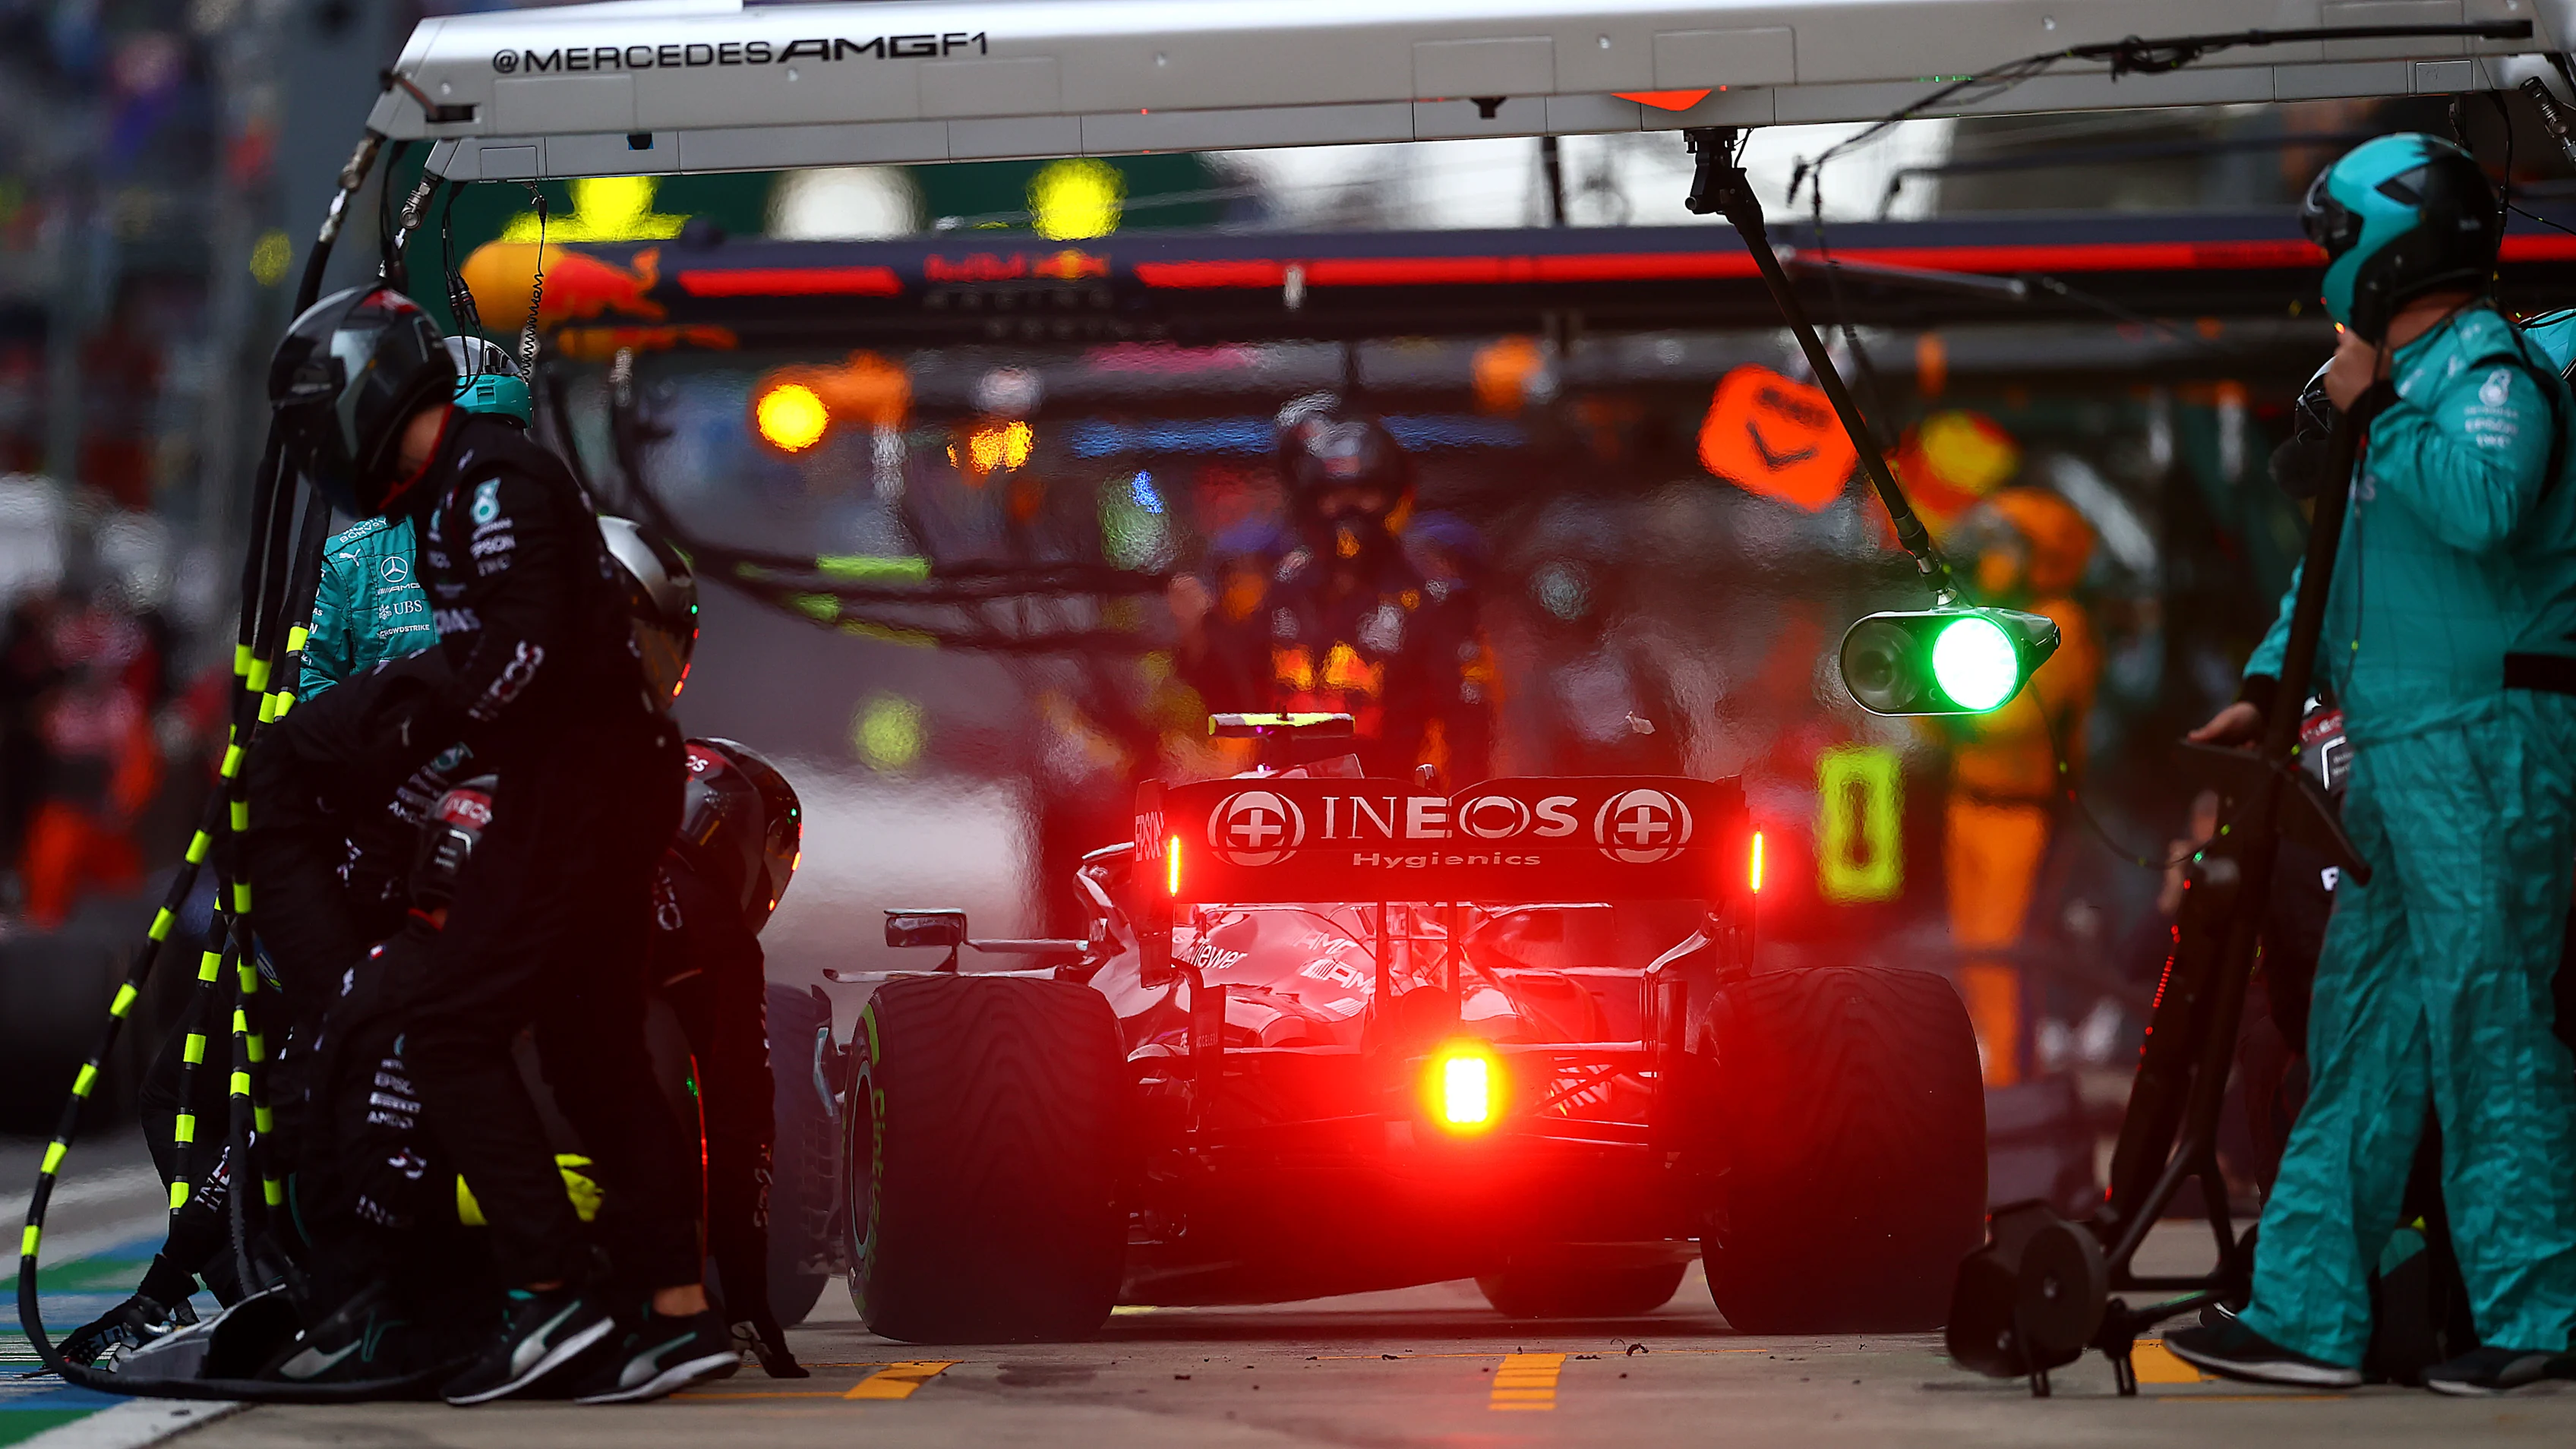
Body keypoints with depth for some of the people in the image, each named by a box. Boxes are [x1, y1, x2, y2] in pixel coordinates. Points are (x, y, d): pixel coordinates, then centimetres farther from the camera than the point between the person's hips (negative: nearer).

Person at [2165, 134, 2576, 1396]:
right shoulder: (2407, 382, 22)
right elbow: (2340, 552, 30)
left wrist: (2370, 411, -17)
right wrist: (2266, 688, 23)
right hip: (2400, 753, 10)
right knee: (2363, 1032, 9)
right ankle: (2307, 1314, 11)